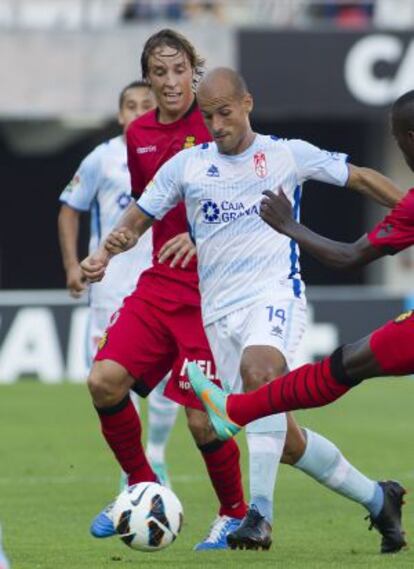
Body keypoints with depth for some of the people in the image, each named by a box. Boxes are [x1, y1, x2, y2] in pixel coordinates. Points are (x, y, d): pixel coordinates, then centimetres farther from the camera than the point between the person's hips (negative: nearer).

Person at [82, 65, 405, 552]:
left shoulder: (288, 156, 5)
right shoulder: (185, 166, 10)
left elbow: (361, 179, 12)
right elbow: (138, 219, 14)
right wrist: (106, 253, -5)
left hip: (274, 292, -4)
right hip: (219, 310, 4)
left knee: (258, 371, -36)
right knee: (283, 437, 3)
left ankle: (260, 513, -41)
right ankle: (375, 498, 24)